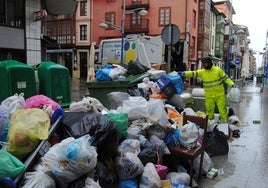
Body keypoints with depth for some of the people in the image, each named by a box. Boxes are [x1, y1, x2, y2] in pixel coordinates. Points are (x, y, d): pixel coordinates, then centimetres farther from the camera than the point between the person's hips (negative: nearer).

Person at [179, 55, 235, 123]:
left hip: (220, 94, -2)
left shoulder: (218, 70, -6)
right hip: (209, 95, 2)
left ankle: (225, 121, 16)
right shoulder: (202, 72, -2)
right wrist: (184, 73, -22)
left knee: (222, 108, 3)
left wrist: (232, 84, -9)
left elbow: (225, 78, -1)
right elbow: (193, 73, -10)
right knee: (209, 109, 11)